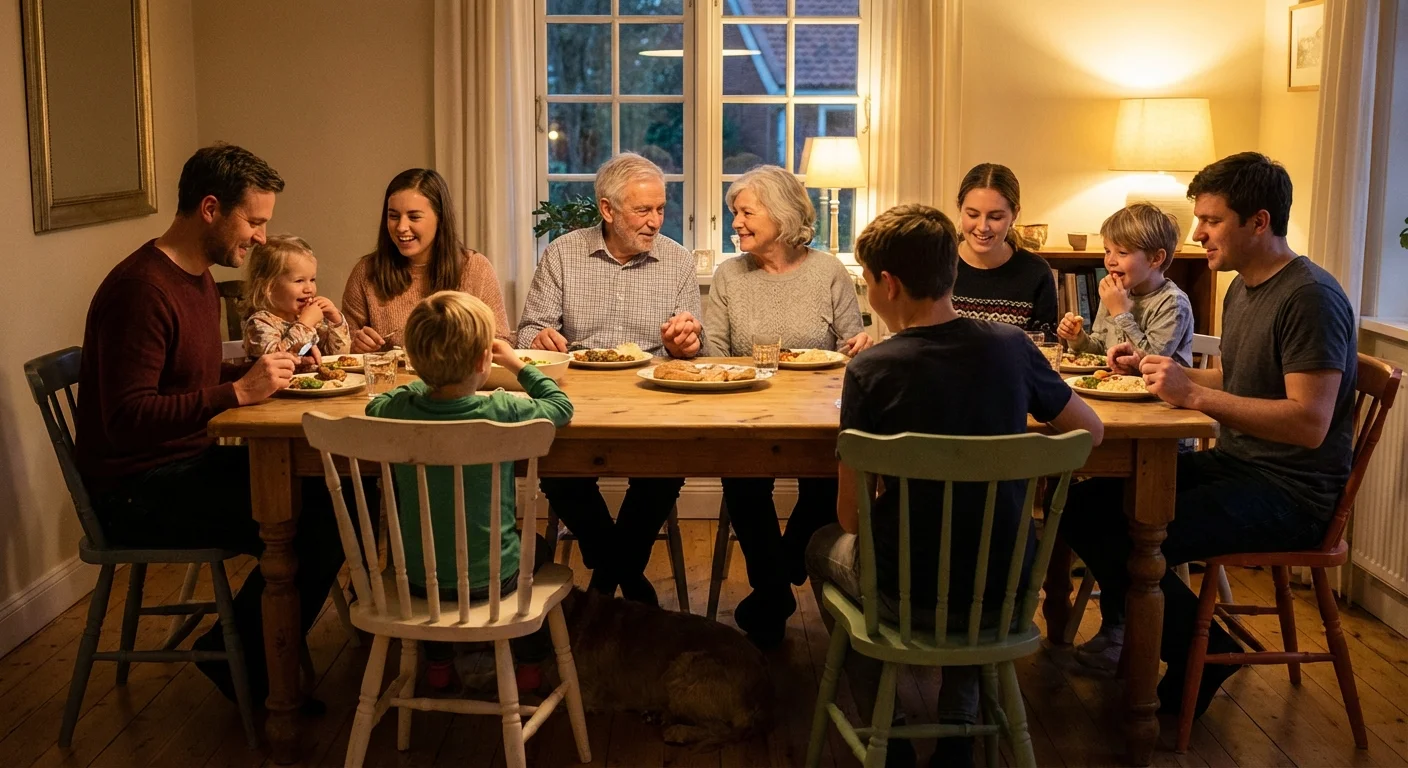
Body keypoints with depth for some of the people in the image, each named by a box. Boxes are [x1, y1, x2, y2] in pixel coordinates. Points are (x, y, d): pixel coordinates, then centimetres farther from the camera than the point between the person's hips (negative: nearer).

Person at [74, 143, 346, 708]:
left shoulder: (199, 279, 13)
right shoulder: (142, 289, -20)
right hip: (136, 491, -10)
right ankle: (239, 657, 2)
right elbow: (127, 419, -25)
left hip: (188, 461, 10)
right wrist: (240, 391, -27)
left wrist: (271, 366, 5)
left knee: (328, 489, -5)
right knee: (314, 523, -21)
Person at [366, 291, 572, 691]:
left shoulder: (398, 410, -15)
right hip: (491, 576, -2)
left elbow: (375, 404, 11)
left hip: (417, 576, 3)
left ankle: (437, 659, 47)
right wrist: (518, 364, 6)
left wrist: (429, 377, 12)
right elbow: (561, 406, -3)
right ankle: (528, 656, 42)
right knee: (537, 546, 30)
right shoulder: (503, 411, -23)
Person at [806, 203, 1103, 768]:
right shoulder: (1011, 346, -8)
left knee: (824, 546, 29)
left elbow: (851, 516, -13)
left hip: (907, 595, -3)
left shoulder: (870, 371, -18)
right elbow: (1092, 430, 7)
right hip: (1005, 587, 3)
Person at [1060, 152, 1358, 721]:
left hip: (1292, 493, -9)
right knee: (1087, 505, -3)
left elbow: (1311, 423, -25)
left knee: (1128, 541, -23)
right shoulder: (1242, 289, 13)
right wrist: (1151, 368, 10)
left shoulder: (1310, 298, -17)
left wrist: (1193, 395, -25)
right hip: (1233, 463, 9)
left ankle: (1204, 653, 3)